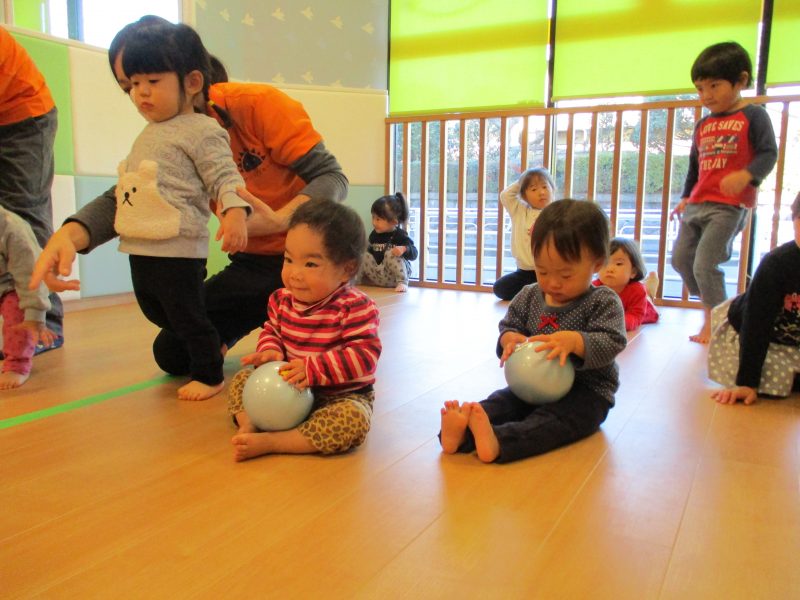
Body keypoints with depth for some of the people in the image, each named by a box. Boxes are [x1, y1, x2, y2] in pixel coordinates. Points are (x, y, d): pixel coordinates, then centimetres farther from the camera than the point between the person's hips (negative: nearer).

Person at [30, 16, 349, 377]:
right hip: (255, 263, 5)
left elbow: (331, 176, -19)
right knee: (172, 353, -1)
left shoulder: (256, 104, -17)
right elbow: (121, 200, -13)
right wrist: (69, 234, -35)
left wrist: (279, 220, -37)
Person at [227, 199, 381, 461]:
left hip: (342, 396, -5)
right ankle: (249, 425, -19)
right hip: (290, 390, 6)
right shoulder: (282, 299, -2)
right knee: (242, 378, 5)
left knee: (354, 419, -36)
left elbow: (364, 354, -27)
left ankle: (268, 442, -30)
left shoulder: (355, 307, -20)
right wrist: (270, 351, -13)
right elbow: (271, 332, 12)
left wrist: (313, 369, -33)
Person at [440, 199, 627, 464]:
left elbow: (611, 343, -18)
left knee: (557, 418, -34)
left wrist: (574, 341, -38)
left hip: (585, 390, -5)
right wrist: (510, 339, -15)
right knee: (502, 400, -21)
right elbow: (508, 325, 11)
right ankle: (462, 431, -48)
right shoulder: (529, 297, 6)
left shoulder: (604, 303, -8)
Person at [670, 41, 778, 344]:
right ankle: (709, 305, 26)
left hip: (729, 206, -7)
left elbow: (768, 154, -11)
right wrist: (685, 197, 17)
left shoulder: (753, 116, -2)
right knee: (680, 258, 8)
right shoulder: (703, 125, 16)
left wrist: (746, 175, -29)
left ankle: (714, 322, 4)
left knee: (704, 264, -12)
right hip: (697, 204, 7)